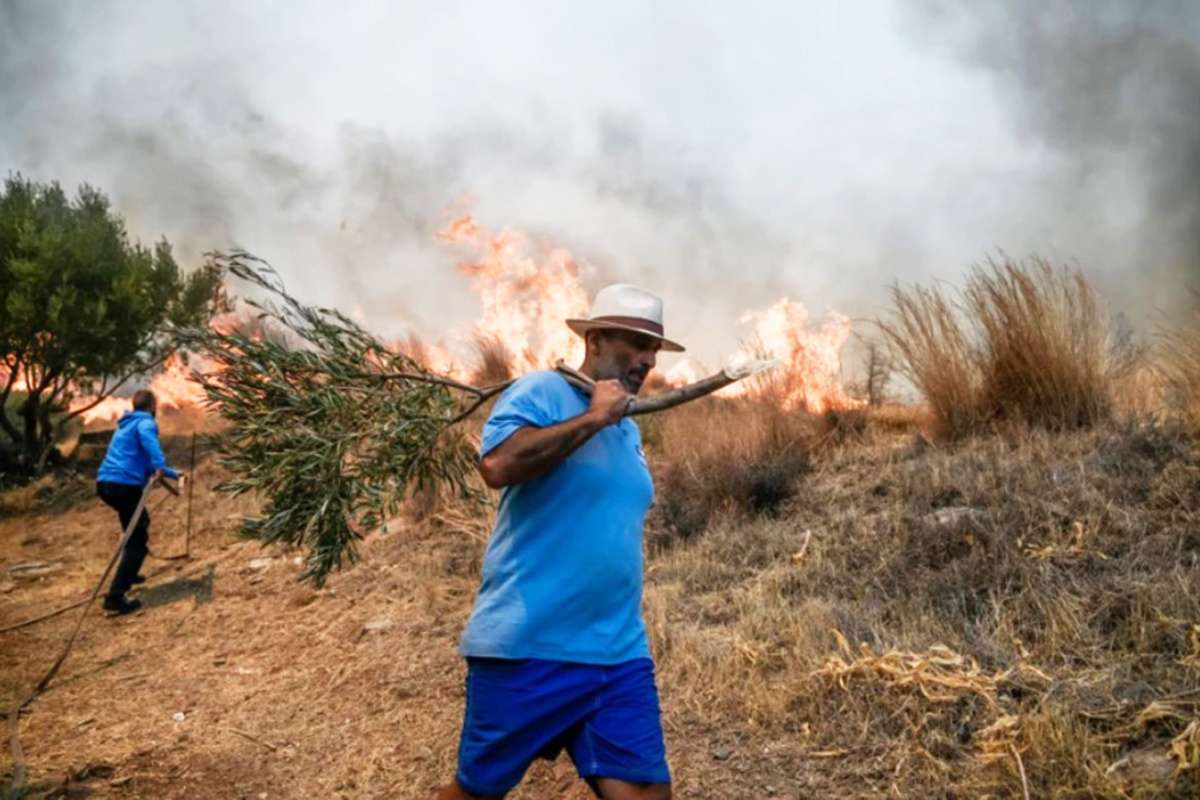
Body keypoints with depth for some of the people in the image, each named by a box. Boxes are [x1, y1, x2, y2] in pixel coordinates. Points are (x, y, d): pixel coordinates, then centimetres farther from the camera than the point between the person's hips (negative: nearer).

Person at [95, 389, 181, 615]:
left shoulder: (125, 425, 27)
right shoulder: (145, 422, -1)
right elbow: (148, 438, -28)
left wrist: (171, 473, 46)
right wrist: (160, 466, -39)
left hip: (105, 483, 10)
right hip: (125, 485, -9)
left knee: (139, 524, 32)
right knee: (137, 541, -8)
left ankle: (128, 574, 40)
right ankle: (115, 596, -16)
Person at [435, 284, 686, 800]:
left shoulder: (628, 430, 16)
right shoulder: (542, 392, -8)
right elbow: (497, 466, -26)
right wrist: (593, 418, -19)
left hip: (619, 655, 7)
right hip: (526, 646, -6)